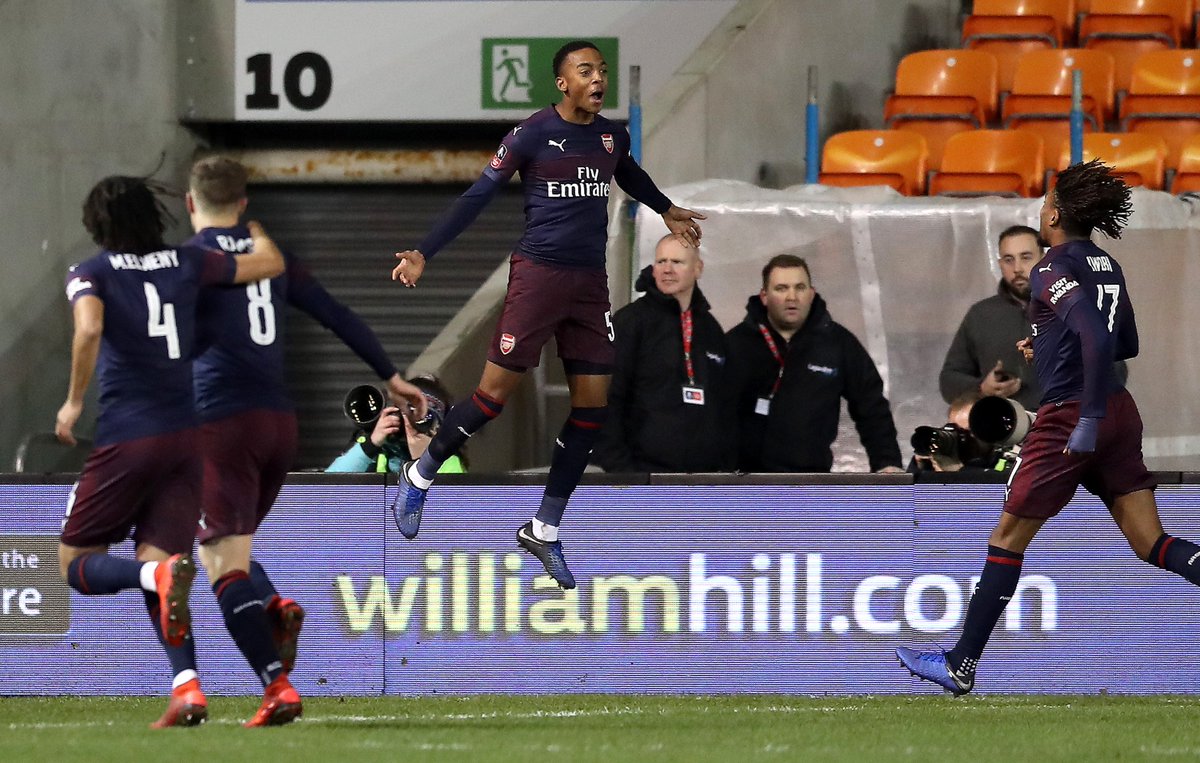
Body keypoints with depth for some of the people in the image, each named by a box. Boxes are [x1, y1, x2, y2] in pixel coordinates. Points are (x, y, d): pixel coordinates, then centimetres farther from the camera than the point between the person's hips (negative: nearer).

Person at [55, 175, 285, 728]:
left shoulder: (90, 275, -2)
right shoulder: (187, 264, 8)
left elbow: (89, 329, -23)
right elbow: (271, 264, 18)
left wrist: (73, 402, -12)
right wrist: (255, 233, 39)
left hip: (126, 437, -4)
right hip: (185, 434, 4)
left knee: (77, 565, 5)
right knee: (153, 566, 6)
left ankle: (163, 574, -27)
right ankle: (186, 687, -15)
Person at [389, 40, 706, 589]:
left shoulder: (611, 136, 7)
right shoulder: (533, 134, -9)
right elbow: (478, 197, -7)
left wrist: (666, 209, 47)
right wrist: (423, 253, -12)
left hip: (591, 284, 6)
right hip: (539, 272, -6)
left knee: (592, 404, 0)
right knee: (497, 391, -7)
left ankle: (544, 531, 11)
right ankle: (419, 476, 16)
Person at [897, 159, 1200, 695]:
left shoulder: (1054, 270, -12)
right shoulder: (1107, 267, 12)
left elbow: (1098, 337, -26)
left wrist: (1089, 419, -26)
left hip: (1070, 416, -7)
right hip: (1120, 412, 7)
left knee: (1008, 537, 5)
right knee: (1151, 544, 4)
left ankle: (962, 665, 11)